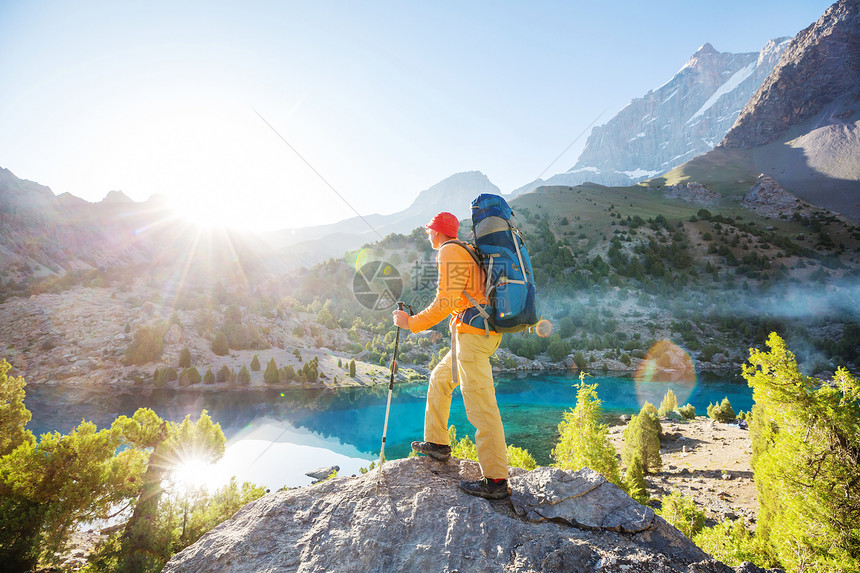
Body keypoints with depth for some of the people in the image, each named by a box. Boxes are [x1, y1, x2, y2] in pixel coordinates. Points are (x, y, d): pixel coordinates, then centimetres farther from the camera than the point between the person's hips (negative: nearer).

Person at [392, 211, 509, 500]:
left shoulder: (449, 252, -8)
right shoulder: (468, 251, 21)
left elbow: (446, 303, -16)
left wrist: (412, 323, -9)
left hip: (471, 333, -11)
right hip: (486, 332, 11)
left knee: (481, 406, -9)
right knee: (439, 379, 22)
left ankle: (496, 480, -3)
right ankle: (437, 443, 31)